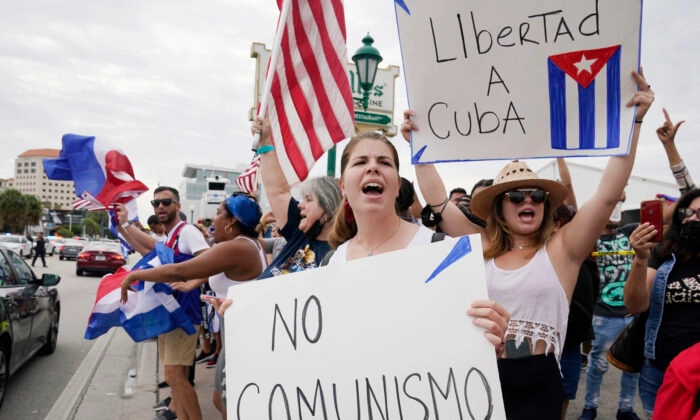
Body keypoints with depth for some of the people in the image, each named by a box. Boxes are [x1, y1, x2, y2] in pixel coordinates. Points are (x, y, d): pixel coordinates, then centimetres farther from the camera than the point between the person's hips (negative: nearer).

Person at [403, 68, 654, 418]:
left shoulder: (561, 249, -2)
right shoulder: (481, 247, 3)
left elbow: (608, 195, -10)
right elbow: (437, 200, 4)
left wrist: (634, 121, -16)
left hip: (537, 383, -2)